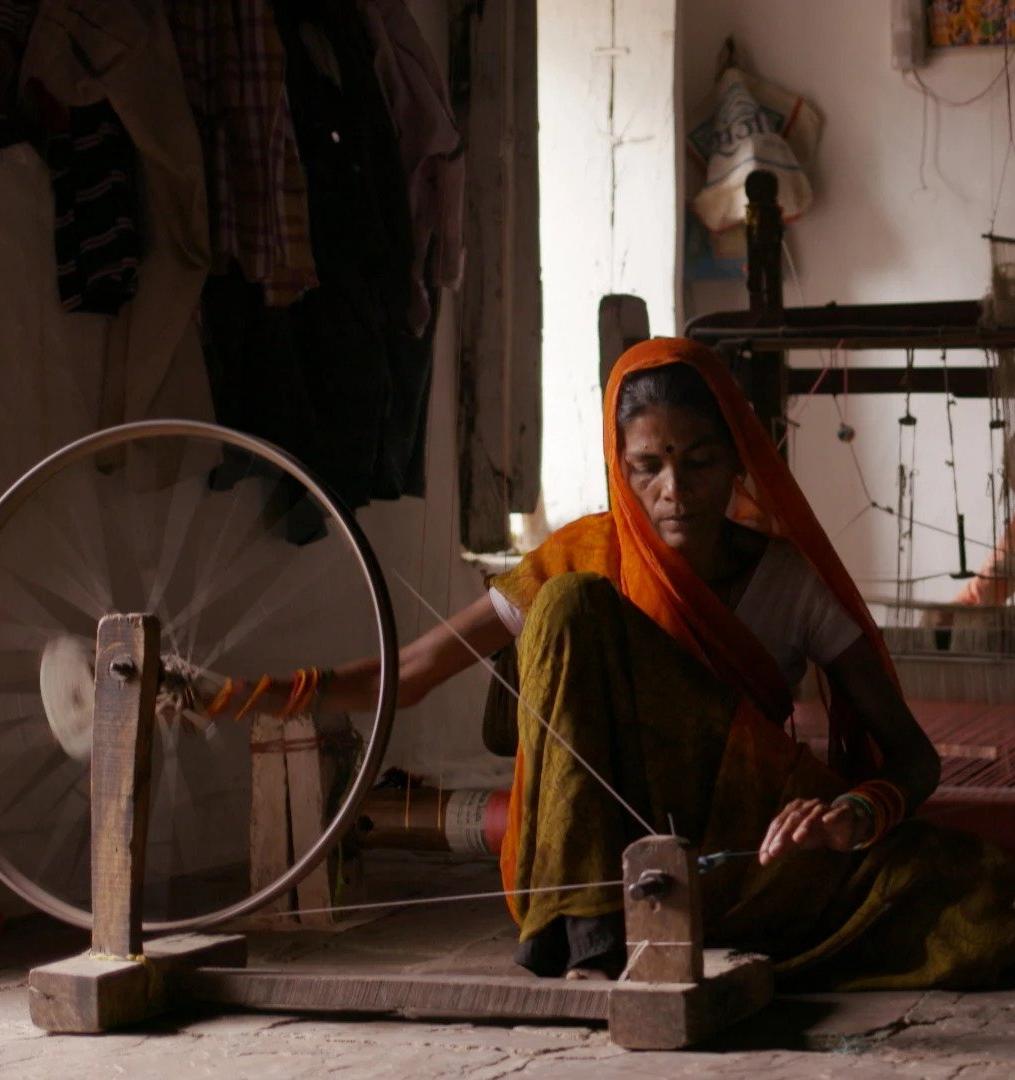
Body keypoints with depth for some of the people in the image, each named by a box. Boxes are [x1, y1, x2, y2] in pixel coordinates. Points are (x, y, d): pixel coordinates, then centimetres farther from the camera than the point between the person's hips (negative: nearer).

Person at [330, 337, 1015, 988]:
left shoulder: (791, 580, -2)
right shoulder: (587, 561, -2)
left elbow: (912, 753, -6)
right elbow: (410, 674, -5)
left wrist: (861, 812, -30)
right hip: (598, 850, 0)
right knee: (570, 603, -22)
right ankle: (594, 935, -29)